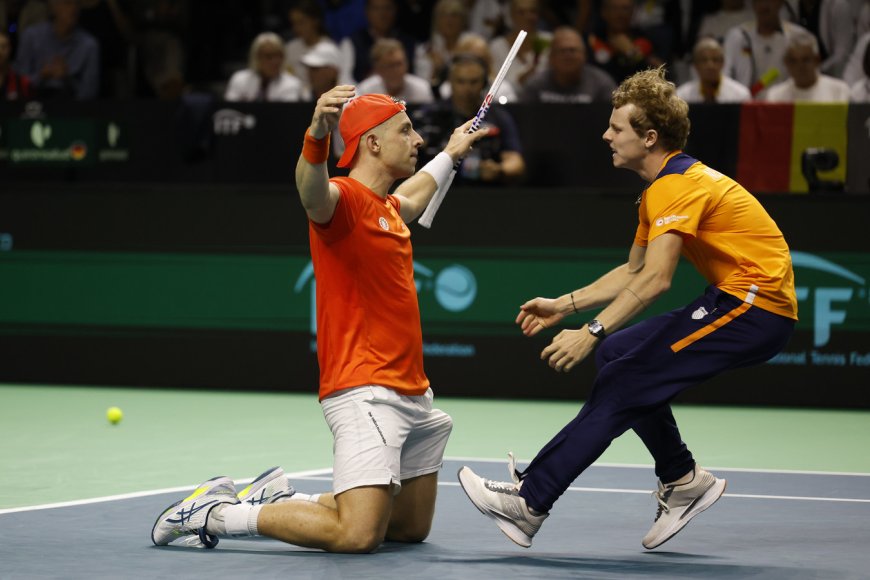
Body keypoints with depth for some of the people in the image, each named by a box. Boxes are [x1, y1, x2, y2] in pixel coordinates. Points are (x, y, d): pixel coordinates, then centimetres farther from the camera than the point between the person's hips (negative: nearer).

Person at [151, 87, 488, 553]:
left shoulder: (387, 209, 17)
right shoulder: (343, 198, -12)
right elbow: (313, 191, -38)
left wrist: (450, 154, 58)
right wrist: (317, 135, -59)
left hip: (411, 394, 10)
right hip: (365, 392, -10)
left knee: (411, 529, 15)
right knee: (358, 535, -22)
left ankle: (280, 499, 25)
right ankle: (215, 512, -5)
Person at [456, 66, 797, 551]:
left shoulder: (677, 185, -15)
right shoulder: (661, 189, 18)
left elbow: (656, 280, -25)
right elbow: (633, 272, 25)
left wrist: (592, 333, -27)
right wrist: (564, 305, 18)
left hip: (755, 307, -10)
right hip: (737, 300, 10)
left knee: (620, 385, -14)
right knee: (619, 353, 11)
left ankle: (529, 503, -15)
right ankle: (683, 481, 14)